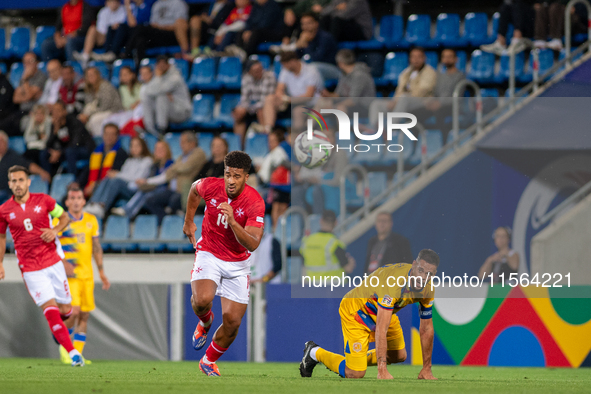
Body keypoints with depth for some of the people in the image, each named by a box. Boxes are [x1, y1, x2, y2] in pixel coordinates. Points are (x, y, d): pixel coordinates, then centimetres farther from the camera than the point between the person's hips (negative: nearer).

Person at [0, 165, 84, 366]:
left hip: (53, 263, 2)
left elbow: (64, 217, 12)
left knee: (65, 310, 6)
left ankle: (60, 331, 42)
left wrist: (55, 230, -8)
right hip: (30, 270, -2)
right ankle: (72, 352, -14)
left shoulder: (43, 200, -1)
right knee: (51, 310, -15)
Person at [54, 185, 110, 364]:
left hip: (87, 274, 5)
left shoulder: (91, 220, 10)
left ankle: (77, 353, 10)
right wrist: (63, 263, -23)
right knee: (74, 311, -18)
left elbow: (96, 247, 17)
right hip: (68, 274, -5)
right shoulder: (60, 221, -4)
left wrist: (101, 272, 17)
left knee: (85, 315, 3)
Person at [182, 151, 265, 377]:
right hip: (208, 254, 0)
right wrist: (189, 221, 19)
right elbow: (194, 190, 14)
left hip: (238, 263, 0)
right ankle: (205, 322, 9)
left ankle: (209, 361, 24)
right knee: (202, 300, -29)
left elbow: (252, 244, -27)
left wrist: (232, 222, -40)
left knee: (232, 322, -4)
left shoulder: (255, 202, -20)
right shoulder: (210, 186, -14)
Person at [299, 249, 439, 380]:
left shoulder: (428, 289, -17)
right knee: (356, 374, -10)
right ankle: (315, 353, 15)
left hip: (384, 311, 8)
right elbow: (381, 330, -43)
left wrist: (426, 369, -5)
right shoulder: (392, 283, -41)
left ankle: (360, 359, 30)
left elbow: (426, 329, -5)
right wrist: (382, 371, -44)